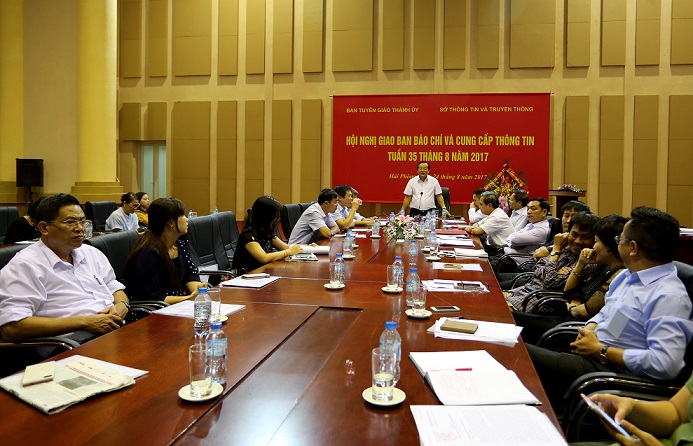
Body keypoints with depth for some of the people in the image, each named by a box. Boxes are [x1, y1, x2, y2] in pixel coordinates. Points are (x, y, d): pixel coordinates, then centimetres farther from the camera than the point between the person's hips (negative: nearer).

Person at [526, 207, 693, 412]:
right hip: (593, 353, 9)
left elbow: (665, 363, -27)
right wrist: (589, 330, 0)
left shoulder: (668, 296, -18)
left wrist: (601, 350, -17)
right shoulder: (627, 276, 11)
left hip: (616, 370, -9)